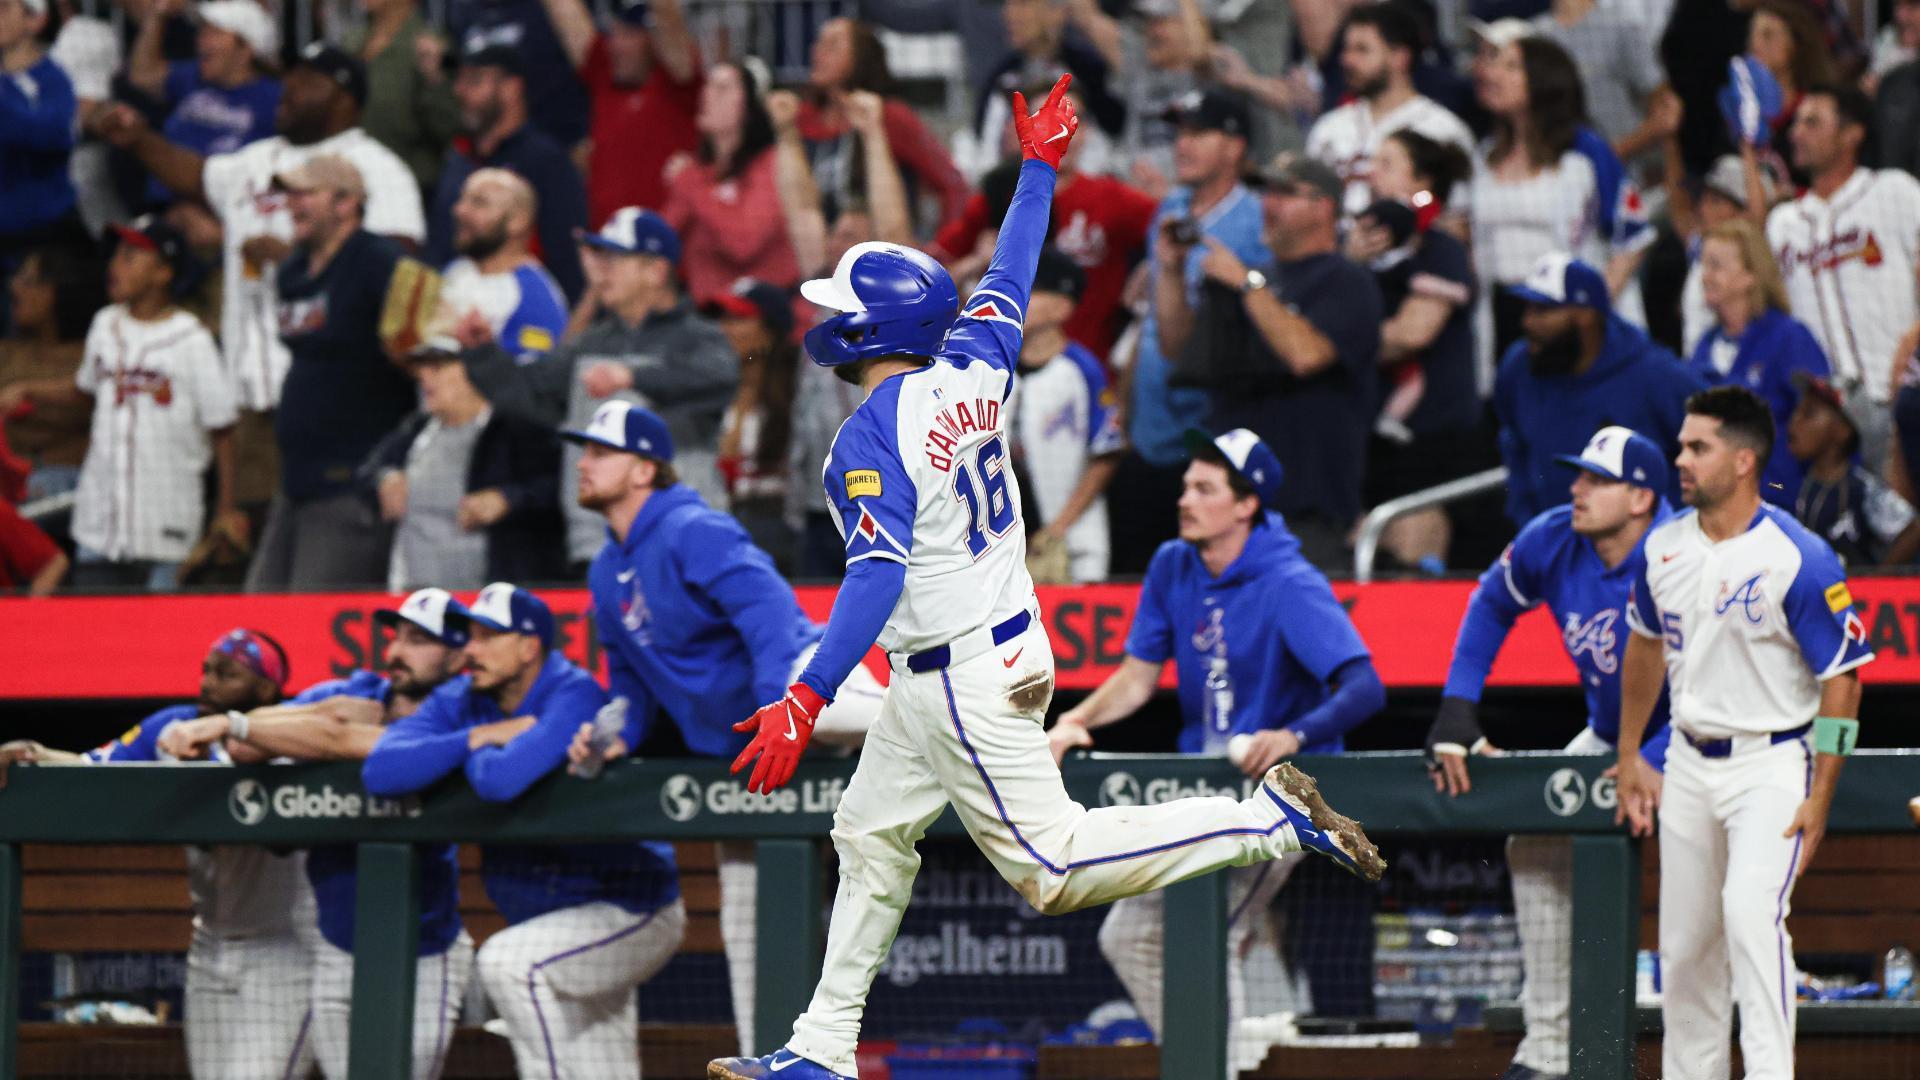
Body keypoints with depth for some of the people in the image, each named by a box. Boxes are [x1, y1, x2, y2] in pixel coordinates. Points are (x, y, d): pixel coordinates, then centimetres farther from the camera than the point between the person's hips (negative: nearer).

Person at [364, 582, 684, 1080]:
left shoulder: (575, 698, -23)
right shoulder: (461, 702, -1)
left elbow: (502, 780, -39)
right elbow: (380, 770, -15)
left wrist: (475, 752, -16)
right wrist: (478, 737, -21)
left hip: (633, 912, -8)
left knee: (507, 962, -31)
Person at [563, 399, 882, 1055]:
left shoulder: (692, 533, -11)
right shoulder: (608, 574, 16)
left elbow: (768, 607, -25)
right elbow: (631, 679, 24)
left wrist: (778, 704, -39)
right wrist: (619, 736, 2)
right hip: (737, 750, 9)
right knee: (744, 921, 6)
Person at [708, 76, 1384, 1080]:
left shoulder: (873, 436, -21)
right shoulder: (969, 374, 2)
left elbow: (879, 573, -31)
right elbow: (1009, 277, 18)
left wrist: (806, 699, -38)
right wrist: (1039, 168, 33)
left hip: (960, 682, -10)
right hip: (1006, 646, 10)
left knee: (1053, 864, -8)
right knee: (870, 836, 16)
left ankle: (1269, 818, -12)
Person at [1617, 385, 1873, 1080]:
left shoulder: (1799, 559, -16)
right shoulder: (1665, 547, 3)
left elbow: (1842, 678, -13)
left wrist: (1819, 800, -16)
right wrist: (1628, 755, 19)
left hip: (1773, 763, -6)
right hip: (1689, 762, 6)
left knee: (1751, 910, -25)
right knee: (1684, 938, 10)